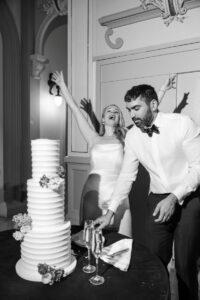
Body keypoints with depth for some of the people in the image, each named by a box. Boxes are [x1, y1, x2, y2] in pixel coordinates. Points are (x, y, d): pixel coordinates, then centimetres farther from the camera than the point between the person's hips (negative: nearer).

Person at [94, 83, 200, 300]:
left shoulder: (182, 124, -15)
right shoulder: (132, 136, -2)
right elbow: (126, 176, 2)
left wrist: (174, 198, -23)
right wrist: (110, 212, -2)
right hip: (158, 200, 4)